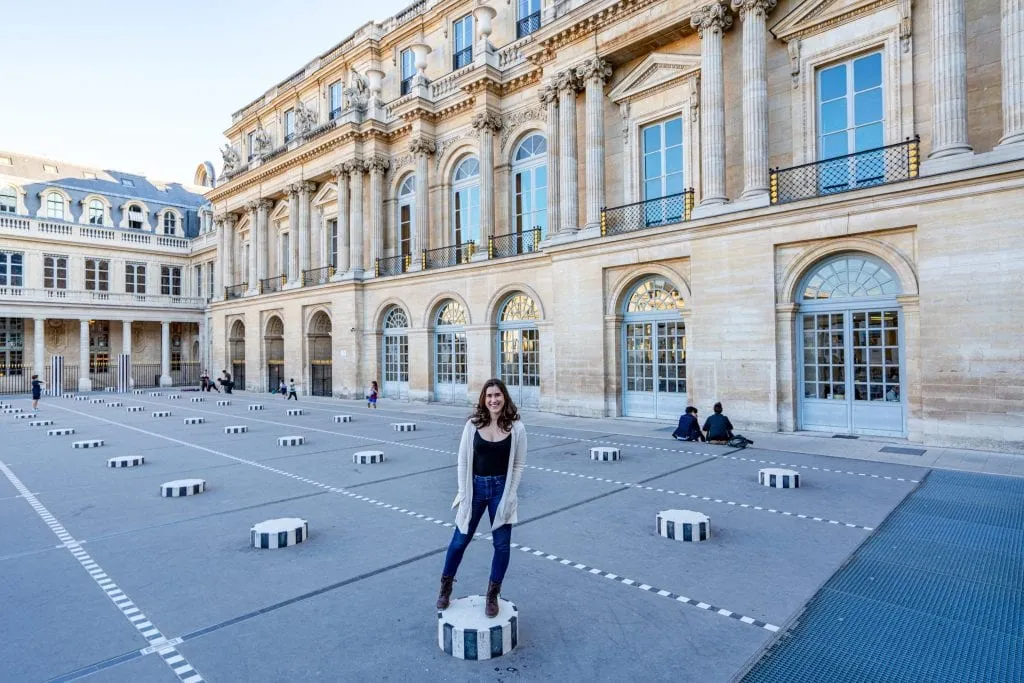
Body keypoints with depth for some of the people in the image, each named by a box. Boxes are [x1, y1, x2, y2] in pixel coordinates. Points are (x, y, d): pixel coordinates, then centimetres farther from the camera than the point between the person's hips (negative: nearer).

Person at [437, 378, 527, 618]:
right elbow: (463, 459, -3)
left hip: (501, 489, 0)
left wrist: (509, 494, -8)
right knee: (460, 540, 13)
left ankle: (493, 594, 28)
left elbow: (519, 464, -3)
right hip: (475, 487, 0)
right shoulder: (473, 424, -9)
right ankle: (446, 585, 37)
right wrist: (463, 492, -5)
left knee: (502, 544, 7)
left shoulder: (516, 427, -10)